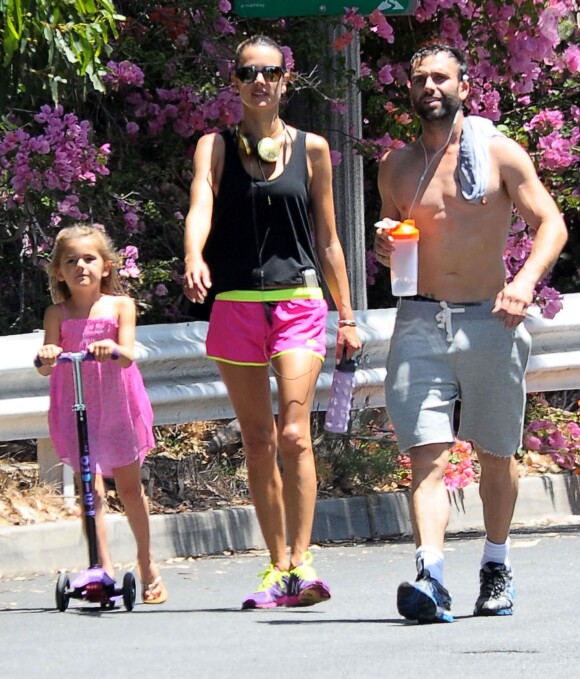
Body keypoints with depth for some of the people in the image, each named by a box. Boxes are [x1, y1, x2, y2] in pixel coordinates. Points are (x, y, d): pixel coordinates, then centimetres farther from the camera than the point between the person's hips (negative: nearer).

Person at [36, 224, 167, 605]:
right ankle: (104, 569, -11)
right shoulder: (57, 314, 2)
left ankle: (147, 565, 25)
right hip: (75, 409, 0)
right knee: (90, 488, -8)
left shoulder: (120, 306, 1)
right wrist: (47, 358, -29)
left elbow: (127, 356, -11)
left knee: (129, 485, 9)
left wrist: (113, 349, -34)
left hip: (117, 405, 0)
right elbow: (47, 366, -5)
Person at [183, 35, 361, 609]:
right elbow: (200, 207, -13)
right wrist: (193, 259, -34)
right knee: (257, 443, 5)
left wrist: (347, 316, 12)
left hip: (298, 302, -1)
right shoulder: (215, 147, 6)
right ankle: (278, 567, 12)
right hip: (236, 304, 1)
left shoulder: (310, 148, 8)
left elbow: (327, 239, 13)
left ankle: (301, 563, -17)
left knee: (294, 433, -16)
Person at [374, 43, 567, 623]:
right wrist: (385, 248, -2)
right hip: (420, 322, 1)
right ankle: (429, 577, -27)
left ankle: (496, 568, 29)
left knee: (496, 456, 10)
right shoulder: (396, 166, 12)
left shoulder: (499, 153, 2)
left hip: (489, 321, -1)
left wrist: (526, 281, -19)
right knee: (427, 457, -14)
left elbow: (551, 224, -1)